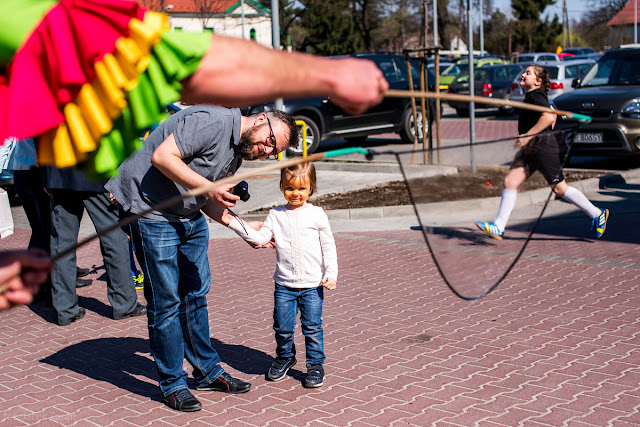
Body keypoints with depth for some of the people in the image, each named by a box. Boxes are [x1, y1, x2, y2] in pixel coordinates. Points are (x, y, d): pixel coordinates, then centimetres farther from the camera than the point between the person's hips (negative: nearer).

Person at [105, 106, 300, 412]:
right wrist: (210, 188, -27)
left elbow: (205, 201, 11)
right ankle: (172, 383, 11)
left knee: (196, 294, 14)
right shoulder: (213, 122, -20)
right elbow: (161, 157, -27)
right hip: (152, 212, -9)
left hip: (190, 218, 9)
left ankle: (207, 371, 27)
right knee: (166, 301, -2)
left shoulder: (238, 153, 10)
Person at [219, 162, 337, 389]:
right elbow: (259, 237, -5)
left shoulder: (317, 214, -1)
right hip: (284, 283, 2)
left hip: (312, 284, -2)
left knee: (312, 327, 2)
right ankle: (284, 357, 33)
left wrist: (331, 273, -5)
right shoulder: (276, 215, 4)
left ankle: (315, 364, 19)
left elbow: (328, 246, 2)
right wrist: (234, 223, -13)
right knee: (282, 327, 8)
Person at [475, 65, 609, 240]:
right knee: (510, 181, -2)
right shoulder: (530, 96, 15)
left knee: (559, 188, -1)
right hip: (530, 149, 9)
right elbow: (553, 114, 29)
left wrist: (529, 135, -28)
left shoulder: (536, 96, -14)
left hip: (544, 147, -9)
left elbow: (549, 116, -30)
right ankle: (498, 227, -4)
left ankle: (597, 214, 15)